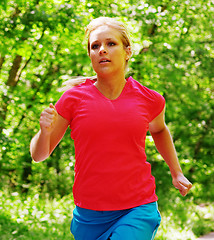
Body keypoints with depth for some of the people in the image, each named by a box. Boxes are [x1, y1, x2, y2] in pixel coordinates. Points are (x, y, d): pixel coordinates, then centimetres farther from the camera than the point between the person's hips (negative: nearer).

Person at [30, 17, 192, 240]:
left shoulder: (149, 99, 0)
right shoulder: (74, 98, -4)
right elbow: (38, 154, 2)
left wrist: (177, 173, 21)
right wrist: (45, 131, -18)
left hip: (137, 212, -1)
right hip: (89, 216, 1)